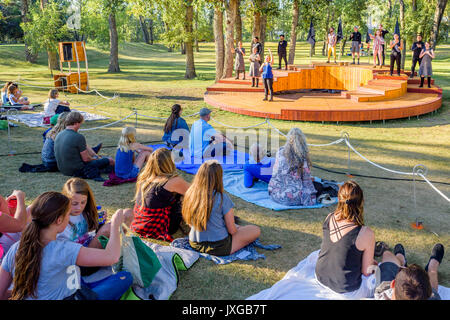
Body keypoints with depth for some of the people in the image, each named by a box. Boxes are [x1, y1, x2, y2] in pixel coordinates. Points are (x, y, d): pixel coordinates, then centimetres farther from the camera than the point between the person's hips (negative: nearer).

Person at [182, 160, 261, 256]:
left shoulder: (190, 194, -8)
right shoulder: (222, 198, -24)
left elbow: (190, 223, 6)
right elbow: (232, 230, -16)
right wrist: (238, 228, 9)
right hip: (218, 247, -5)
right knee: (256, 230, 10)